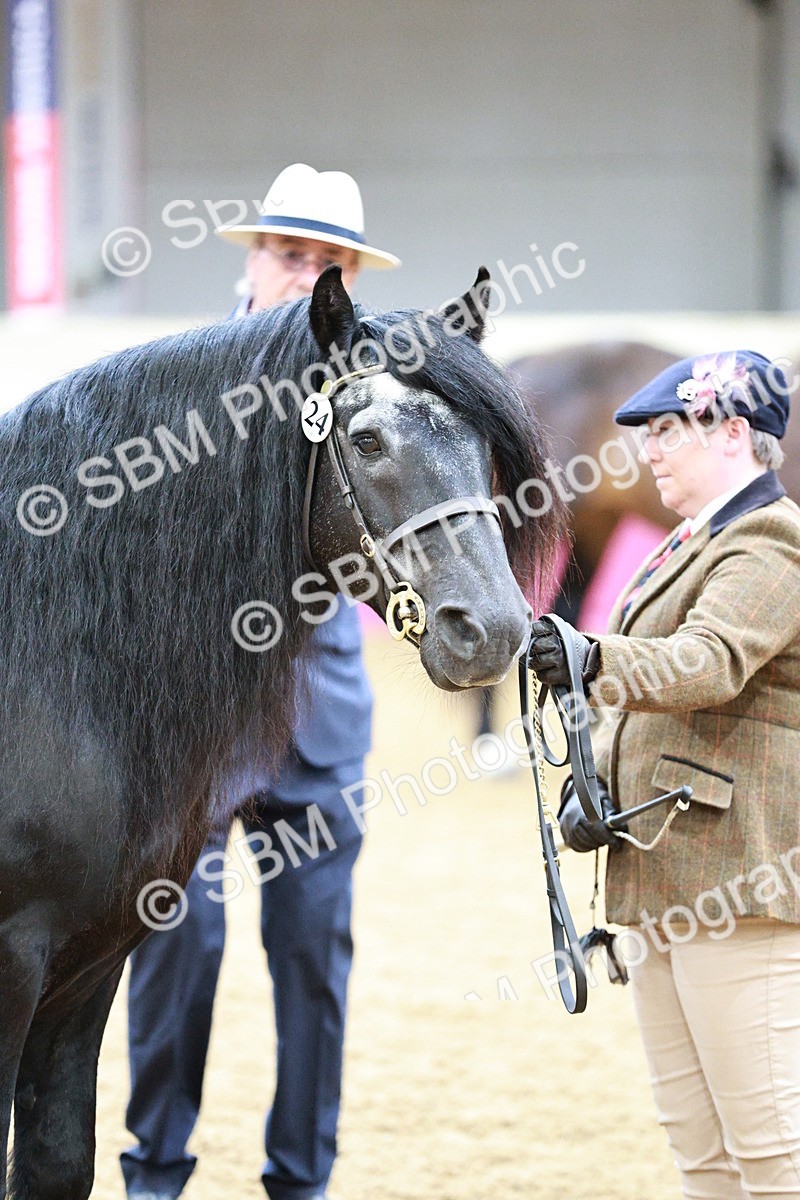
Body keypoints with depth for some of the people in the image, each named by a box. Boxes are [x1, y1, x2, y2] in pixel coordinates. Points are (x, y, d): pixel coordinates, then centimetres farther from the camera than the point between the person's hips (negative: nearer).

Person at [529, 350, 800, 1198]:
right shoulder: (691, 548, 21)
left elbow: (711, 663, -30)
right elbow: (641, 691, 23)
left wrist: (592, 661, -47)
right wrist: (590, 785, 4)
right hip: (660, 875, 11)